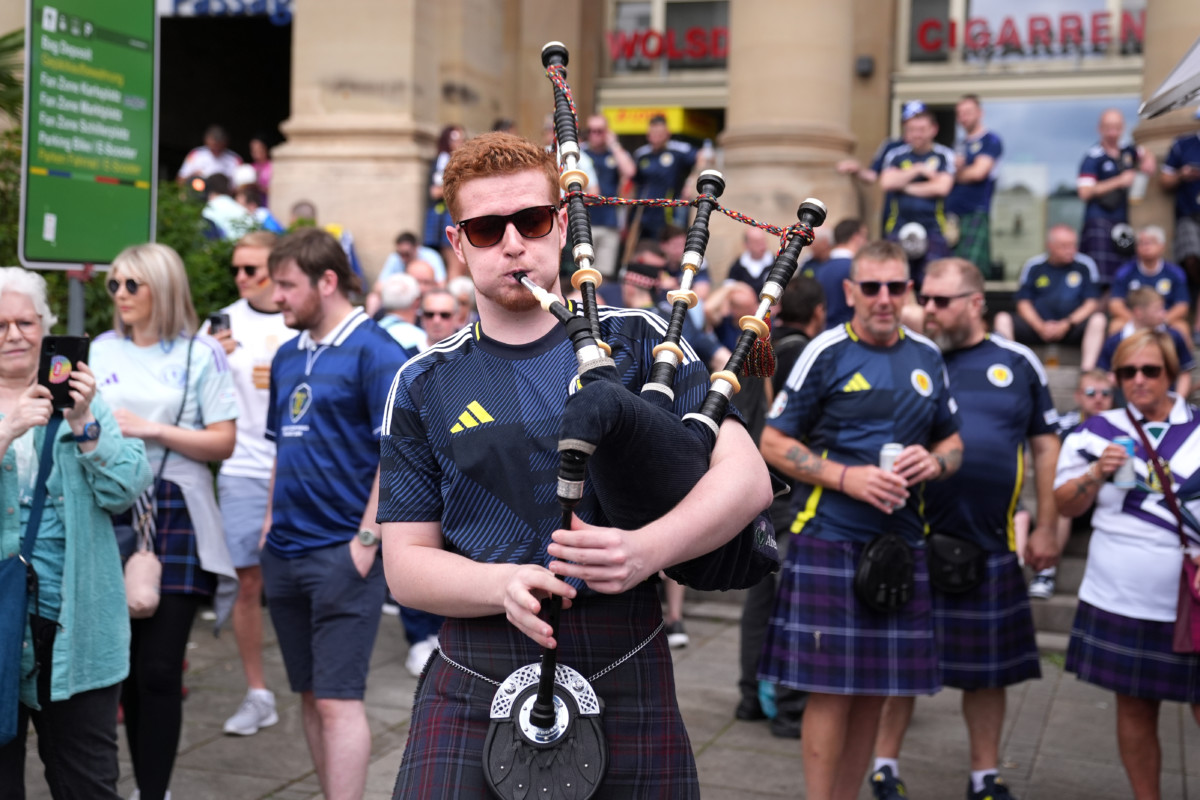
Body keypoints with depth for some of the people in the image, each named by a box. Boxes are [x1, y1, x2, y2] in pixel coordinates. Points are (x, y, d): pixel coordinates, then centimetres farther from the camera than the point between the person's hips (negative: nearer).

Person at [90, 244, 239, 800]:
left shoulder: (201, 353, 1)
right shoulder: (100, 351, 12)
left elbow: (223, 442, -4)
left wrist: (151, 429, -12)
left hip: (174, 514, -4)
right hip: (112, 510, 4)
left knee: (159, 667, -6)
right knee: (125, 661, 7)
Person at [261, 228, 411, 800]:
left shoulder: (375, 351, -10)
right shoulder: (288, 357, 14)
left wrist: (366, 538, -18)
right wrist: (272, 521, 15)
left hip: (342, 552, -8)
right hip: (286, 552, 8)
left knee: (337, 699, -8)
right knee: (310, 695, 13)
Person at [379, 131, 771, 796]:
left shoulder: (636, 340, 4)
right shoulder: (423, 385, 7)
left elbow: (746, 476, -5)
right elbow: (406, 563, 5)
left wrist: (647, 550, -23)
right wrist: (504, 585, -15)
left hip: (622, 668, 0)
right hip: (476, 677, 1)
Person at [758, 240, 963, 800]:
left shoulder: (927, 357, 12)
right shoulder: (826, 353, -3)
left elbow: (953, 440, 21)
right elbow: (774, 443, -3)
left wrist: (934, 462, -3)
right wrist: (848, 478, -15)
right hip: (830, 538, -5)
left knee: (875, 687, 10)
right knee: (831, 687, -3)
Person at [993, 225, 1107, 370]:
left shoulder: (1085, 265, 4)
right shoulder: (1033, 266, 6)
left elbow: (1092, 303, 0)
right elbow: (1023, 303, 5)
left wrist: (1067, 324, -13)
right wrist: (1040, 327, -13)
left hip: (1071, 327, -1)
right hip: (1038, 325, 1)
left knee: (1098, 320, -31)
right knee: (1002, 319, -21)